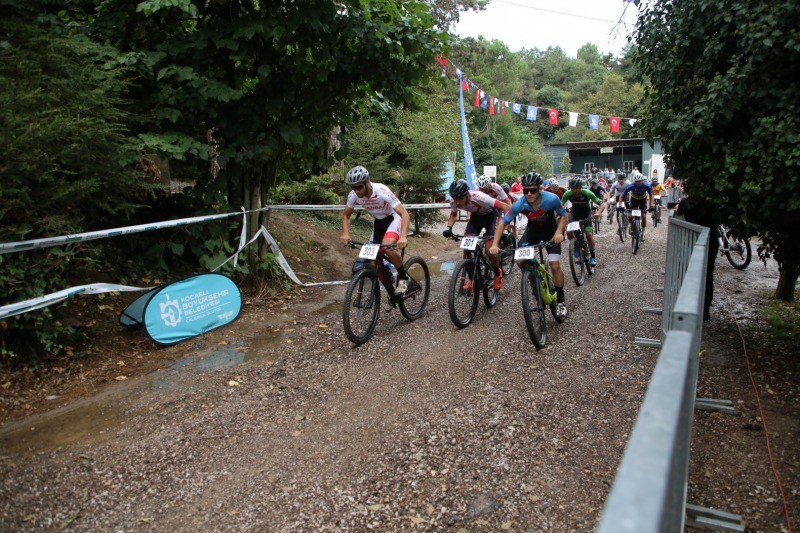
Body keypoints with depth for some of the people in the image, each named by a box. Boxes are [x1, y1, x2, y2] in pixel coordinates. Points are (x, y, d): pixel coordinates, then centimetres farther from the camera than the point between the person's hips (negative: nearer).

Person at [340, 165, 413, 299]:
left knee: (387, 246, -33)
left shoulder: (382, 191, -33)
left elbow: (404, 213, -34)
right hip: (379, 221, 5)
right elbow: (346, 216, -2)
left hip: (394, 218, -5)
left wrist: (403, 237, -49)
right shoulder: (353, 195, -19)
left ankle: (403, 278, -10)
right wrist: (345, 234, -21)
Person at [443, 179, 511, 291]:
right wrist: (449, 228, -22)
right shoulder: (454, 201, -25)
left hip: (491, 216, -4)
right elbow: (453, 215, -3)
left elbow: (506, 207, -36)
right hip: (476, 216, 5)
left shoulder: (479, 197, -40)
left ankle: (498, 273, 14)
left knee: (490, 250, -16)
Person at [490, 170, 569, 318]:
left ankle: (560, 301, 6)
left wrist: (559, 232, -32)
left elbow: (563, 215, -14)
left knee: (555, 266, -13)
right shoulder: (520, 204, -30)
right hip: (533, 230, 2)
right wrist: (494, 244, -30)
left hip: (551, 231, -2)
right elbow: (503, 223, -21)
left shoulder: (551, 199, -33)